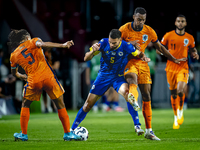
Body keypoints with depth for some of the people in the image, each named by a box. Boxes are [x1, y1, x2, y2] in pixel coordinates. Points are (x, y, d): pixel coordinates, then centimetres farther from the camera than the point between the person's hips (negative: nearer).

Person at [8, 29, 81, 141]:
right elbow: (42, 44, -15)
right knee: (60, 105, 9)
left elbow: (14, 72, 28)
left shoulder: (14, 55, 15)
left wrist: (21, 76, 49)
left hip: (33, 81, 2)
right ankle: (68, 133, 7)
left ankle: (23, 134, 22)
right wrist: (63, 45, -24)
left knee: (25, 105, 24)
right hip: (48, 77, -2)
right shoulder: (32, 42, 8)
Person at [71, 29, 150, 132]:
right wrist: (93, 51, -32)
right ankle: (72, 129, 17)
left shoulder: (126, 46, -16)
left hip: (119, 77, -2)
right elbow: (86, 58, -11)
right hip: (103, 76, 2)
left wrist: (144, 57, -22)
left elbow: (139, 54, 2)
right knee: (88, 105, 2)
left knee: (125, 91, -38)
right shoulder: (103, 43, -14)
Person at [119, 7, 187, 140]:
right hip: (128, 63, -4)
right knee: (133, 83, -32)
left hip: (142, 63, 4)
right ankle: (137, 123, -37)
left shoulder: (149, 31, 1)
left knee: (147, 96, 1)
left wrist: (174, 59, 19)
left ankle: (149, 131, 11)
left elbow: (160, 47, 15)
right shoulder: (124, 29, -8)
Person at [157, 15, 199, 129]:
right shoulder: (169, 36, 1)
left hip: (183, 68, -1)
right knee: (174, 94, 6)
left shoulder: (190, 38, 6)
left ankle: (181, 111, 3)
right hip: (171, 68, 1)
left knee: (180, 90, -23)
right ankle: (176, 118, 24)